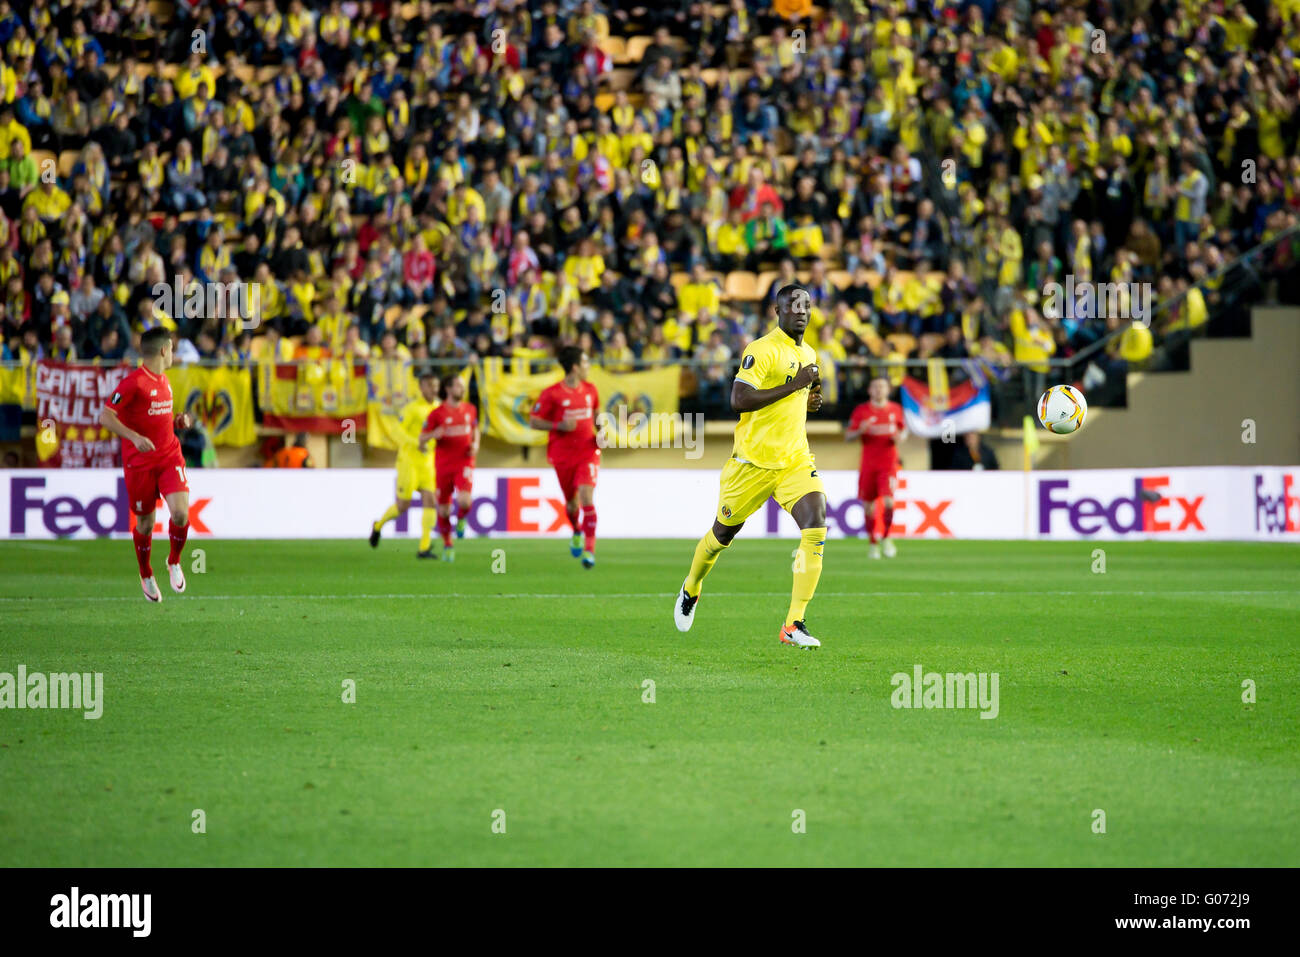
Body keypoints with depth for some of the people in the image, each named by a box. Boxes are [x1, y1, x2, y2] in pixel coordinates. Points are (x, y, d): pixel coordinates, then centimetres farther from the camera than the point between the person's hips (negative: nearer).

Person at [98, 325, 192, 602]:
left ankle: (174, 561, 11)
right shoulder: (133, 382, -13)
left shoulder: (164, 382, 13)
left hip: (169, 457, 5)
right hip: (140, 462, -5)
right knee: (145, 523, 6)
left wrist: (178, 421, 7)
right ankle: (146, 575, 30)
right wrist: (135, 437, -29)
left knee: (180, 513, -15)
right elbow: (105, 416, -19)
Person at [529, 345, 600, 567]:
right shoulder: (551, 394, -8)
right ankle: (576, 531, 44)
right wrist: (559, 426, -19)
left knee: (587, 497, -15)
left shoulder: (590, 390, 6)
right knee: (572, 502, 10)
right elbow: (533, 421, -6)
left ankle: (589, 550, -16)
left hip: (587, 452, 2)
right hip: (563, 455, -2)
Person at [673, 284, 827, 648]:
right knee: (723, 532, 12)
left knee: (816, 528, -17)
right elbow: (738, 400, -24)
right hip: (753, 461, -5)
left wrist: (808, 401, 5)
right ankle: (691, 589, 43)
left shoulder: (808, 354, 13)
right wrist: (794, 385, -23)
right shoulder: (762, 350, -13)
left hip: (795, 460, 5)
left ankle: (794, 624, -15)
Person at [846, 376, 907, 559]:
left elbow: (904, 430, 19)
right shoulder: (861, 411, 1)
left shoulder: (896, 409, 6)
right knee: (868, 505, 3)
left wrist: (900, 436, -4)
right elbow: (848, 437, 3)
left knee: (888, 501, -17)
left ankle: (886, 537, 2)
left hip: (889, 465, 0)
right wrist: (860, 431, -18)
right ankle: (873, 543, 17)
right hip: (868, 466, 0)